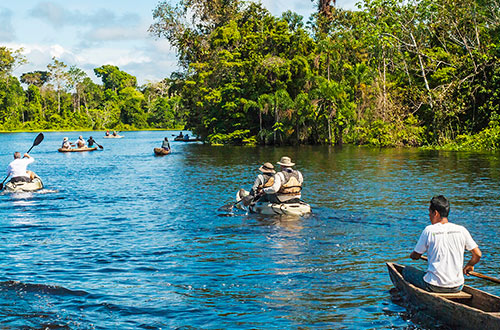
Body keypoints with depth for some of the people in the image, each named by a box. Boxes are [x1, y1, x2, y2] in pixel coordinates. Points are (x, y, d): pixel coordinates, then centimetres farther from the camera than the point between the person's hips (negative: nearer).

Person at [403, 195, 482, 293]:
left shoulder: (429, 230, -9)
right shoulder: (461, 230, -1)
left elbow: (415, 256, 1)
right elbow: (478, 255, 2)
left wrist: (413, 255, 25)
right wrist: (468, 266, 22)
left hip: (434, 286, -4)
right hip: (457, 287, 4)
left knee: (407, 270, 19)